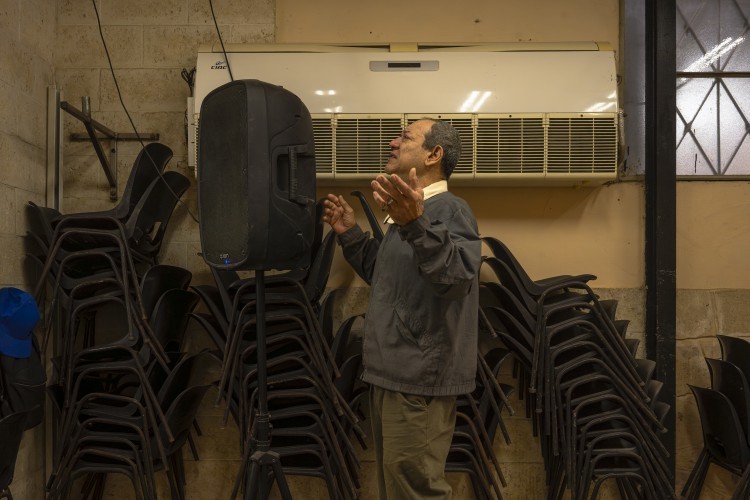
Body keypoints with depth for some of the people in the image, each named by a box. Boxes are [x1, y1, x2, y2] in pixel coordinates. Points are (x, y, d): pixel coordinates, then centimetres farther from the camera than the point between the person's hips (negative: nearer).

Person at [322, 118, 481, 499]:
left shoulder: (449, 209, -15)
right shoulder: (409, 210, 17)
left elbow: (457, 275, -34)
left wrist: (415, 225, -48)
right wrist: (350, 236, 18)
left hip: (418, 377, -10)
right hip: (393, 372, 10)